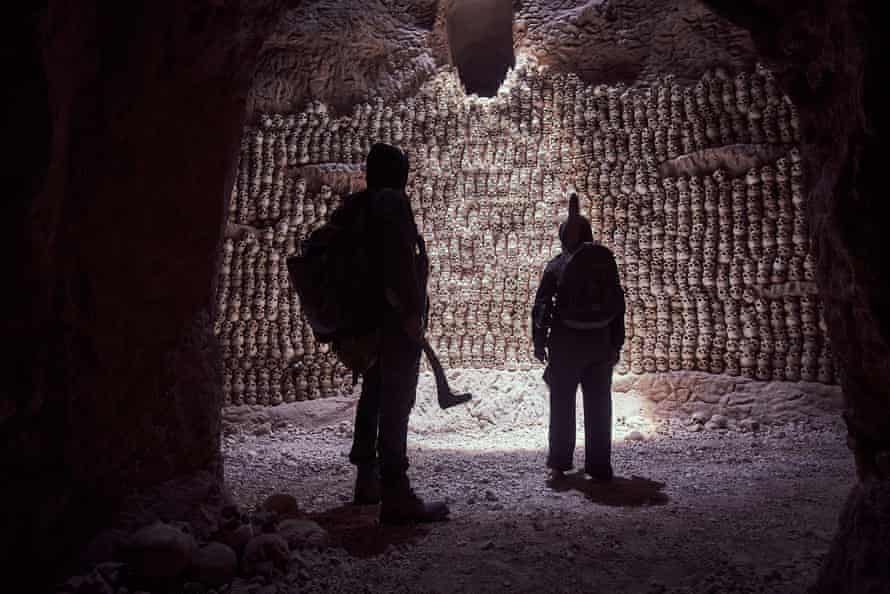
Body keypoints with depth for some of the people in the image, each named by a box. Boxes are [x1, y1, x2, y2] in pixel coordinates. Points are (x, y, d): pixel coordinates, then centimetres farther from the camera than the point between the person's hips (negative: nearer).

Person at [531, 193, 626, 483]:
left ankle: (559, 463, 6)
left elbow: (541, 304, -2)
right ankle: (599, 466, 9)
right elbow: (618, 304, 9)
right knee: (599, 405, 7)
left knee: (562, 404, 6)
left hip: (566, 343, -2)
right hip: (601, 342, 2)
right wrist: (616, 344, 14)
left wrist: (539, 341, 3)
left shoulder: (557, 264, 1)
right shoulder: (605, 261, 7)